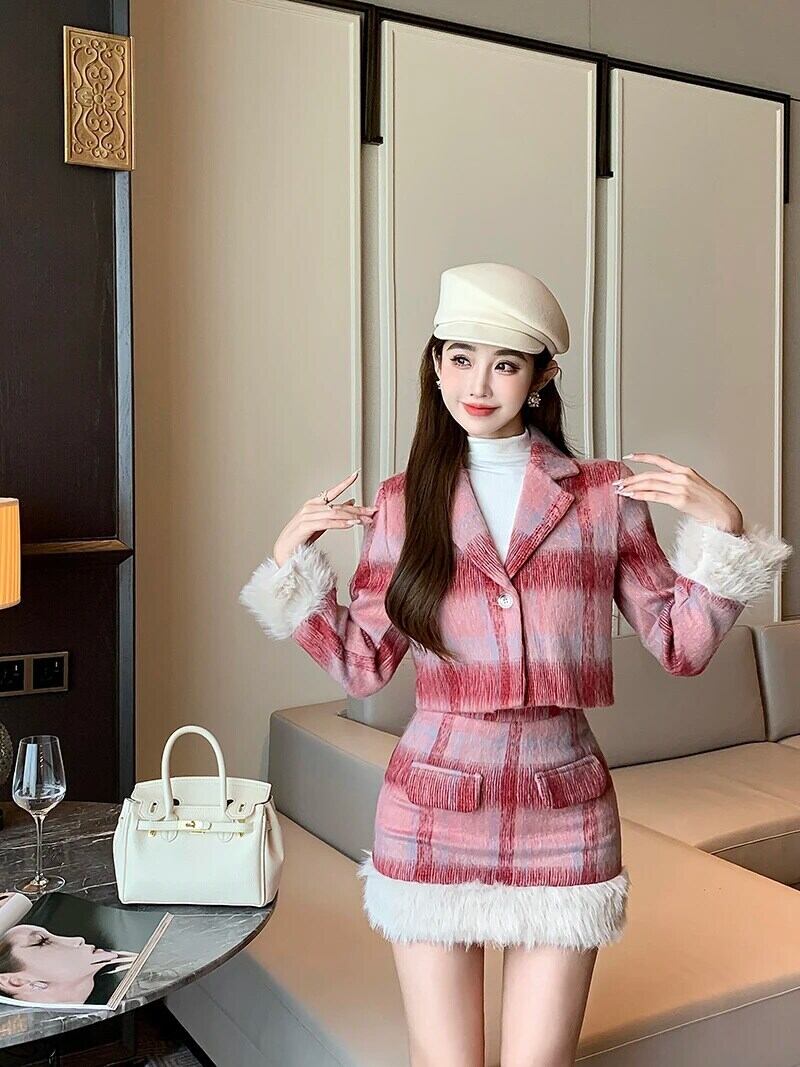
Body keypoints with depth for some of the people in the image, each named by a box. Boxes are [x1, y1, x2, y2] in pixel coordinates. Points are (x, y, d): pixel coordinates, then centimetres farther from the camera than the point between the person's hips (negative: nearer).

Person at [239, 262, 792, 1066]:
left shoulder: (606, 495, 0)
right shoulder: (401, 503, 2)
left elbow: (681, 646, 2)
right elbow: (361, 665, 5)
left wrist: (718, 527, -10)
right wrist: (293, 559, -3)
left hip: (563, 815, 0)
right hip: (432, 813, 1)